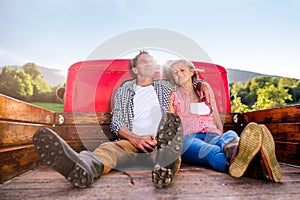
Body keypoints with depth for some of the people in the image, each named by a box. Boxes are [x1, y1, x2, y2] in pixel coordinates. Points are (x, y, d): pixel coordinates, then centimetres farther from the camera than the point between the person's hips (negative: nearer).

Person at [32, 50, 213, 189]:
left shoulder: (165, 86, 25)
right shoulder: (123, 91, 20)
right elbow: (116, 123, 8)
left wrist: (202, 84, 12)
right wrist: (135, 139, -14)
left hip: (162, 140, 0)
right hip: (132, 141, 1)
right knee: (110, 148, -34)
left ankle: (165, 166, -71)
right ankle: (85, 167, -67)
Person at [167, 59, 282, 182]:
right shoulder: (173, 96, 20)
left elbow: (218, 123, 26)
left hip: (211, 136, 3)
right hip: (187, 139, -2)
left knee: (230, 135, -34)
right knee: (212, 152, -38)